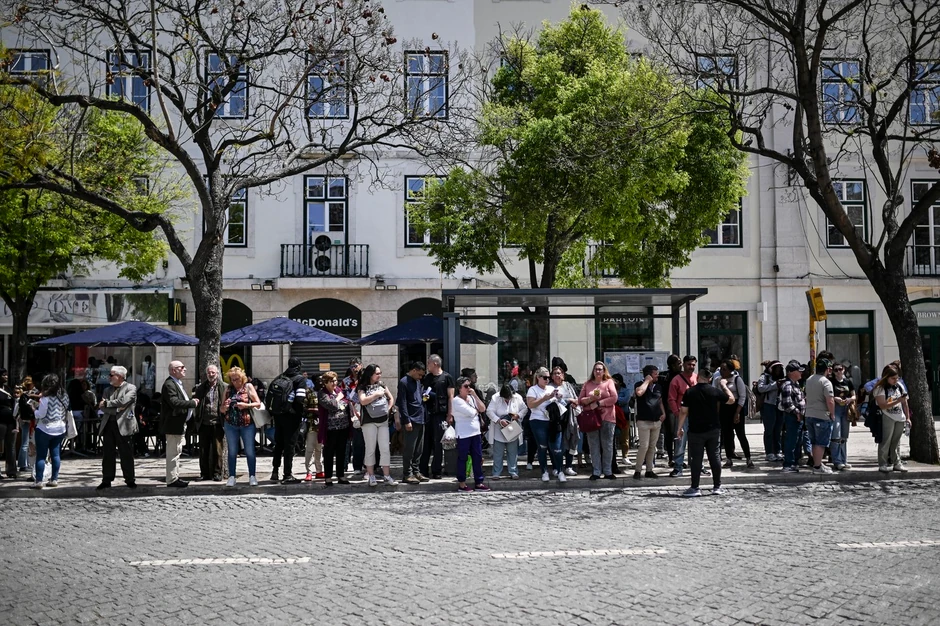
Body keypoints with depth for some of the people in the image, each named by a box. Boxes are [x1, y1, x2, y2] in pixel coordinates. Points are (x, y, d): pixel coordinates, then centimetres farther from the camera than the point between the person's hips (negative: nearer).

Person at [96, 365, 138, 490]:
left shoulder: (131, 388, 0)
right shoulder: (108, 390, 16)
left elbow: (123, 401, -15)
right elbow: (102, 408, 4)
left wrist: (106, 403, -6)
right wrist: (116, 408, -12)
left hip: (123, 425, -5)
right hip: (108, 424, 5)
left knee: (126, 454, 0)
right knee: (107, 454, 6)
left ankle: (130, 480, 9)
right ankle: (106, 481, 12)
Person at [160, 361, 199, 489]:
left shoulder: (177, 383, 18)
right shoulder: (169, 384, -17)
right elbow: (174, 402, -28)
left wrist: (191, 400, 7)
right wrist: (192, 403, -21)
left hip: (179, 424, 11)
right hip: (173, 425, -11)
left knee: (176, 452, 16)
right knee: (173, 452, -7)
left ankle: (175, 477, 24)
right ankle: (172, 479, -3)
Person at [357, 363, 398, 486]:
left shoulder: (382, 385, 11)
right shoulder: (363, 387, -2)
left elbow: (391, 398, 19)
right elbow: (363, 401, -18)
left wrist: (388, 410, 6)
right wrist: (376, 394, -13)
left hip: (383, 421, 4)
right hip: (369, 422, -4)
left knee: (385, 448, 2)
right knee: (370, 449, 1)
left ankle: (387, 476, 5)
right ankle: (371, 476, 8)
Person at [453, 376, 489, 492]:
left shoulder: (471, 398, 13)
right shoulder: (457, 400, -11)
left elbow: (482, 409, 1)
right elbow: (471, 413, -17)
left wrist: (475, 395, -3)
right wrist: (476, 410, 5)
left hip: (475, 433, 7)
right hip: (463, 434, -7)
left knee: (478, 458, 7)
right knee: (462, 459, 1)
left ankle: (479, 482, 13)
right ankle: (461, 484, 8)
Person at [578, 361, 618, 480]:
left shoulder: (609, 382, 6)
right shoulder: (588, 384, 12)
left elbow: (614, 398, -6)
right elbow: (580, 400, 6)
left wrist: (598, 403, -10)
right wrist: (591, 398, -12)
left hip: (607, 418, -1)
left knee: (607, 446, 2)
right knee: (594, 446, 1)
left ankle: (607, 471, 9)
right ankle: (596, 471, 6)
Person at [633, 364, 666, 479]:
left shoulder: (658, 386, 12)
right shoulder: (639, 384, -6)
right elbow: (639, 392, -30)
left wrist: (663, 413, 8)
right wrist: (647, 381, -17)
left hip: (657, 421, 6)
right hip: (644, 421, -6)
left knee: (652, 447, 9)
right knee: (644, 446, -10)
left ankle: (649, 470, 15)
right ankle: (637, 471, -1)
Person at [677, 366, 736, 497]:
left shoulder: (689, 392, -7)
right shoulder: (715, 391, -2)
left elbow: (684, 411, -6)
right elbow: (731, 400, 10)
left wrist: (680, 428, 3)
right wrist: (724, 386, 20)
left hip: (696, 431, -2)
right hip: (713, 430, 2)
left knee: (696, 459, 1)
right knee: (715, 457, 9)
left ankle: (695, 488, 1)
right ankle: (717, 487, 13)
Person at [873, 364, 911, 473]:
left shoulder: (900, 386, 10)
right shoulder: (880, 388, -10)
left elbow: (905, 403, 16)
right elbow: (882, 405, -20)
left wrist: (907, 418, 13)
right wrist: (897, 401, -24)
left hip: (900, 419, 6)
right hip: (887, 419, -6)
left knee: (896, 442, 11)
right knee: (885, 442, -5)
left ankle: (897, 463, 17)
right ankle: (882, 465, -1)